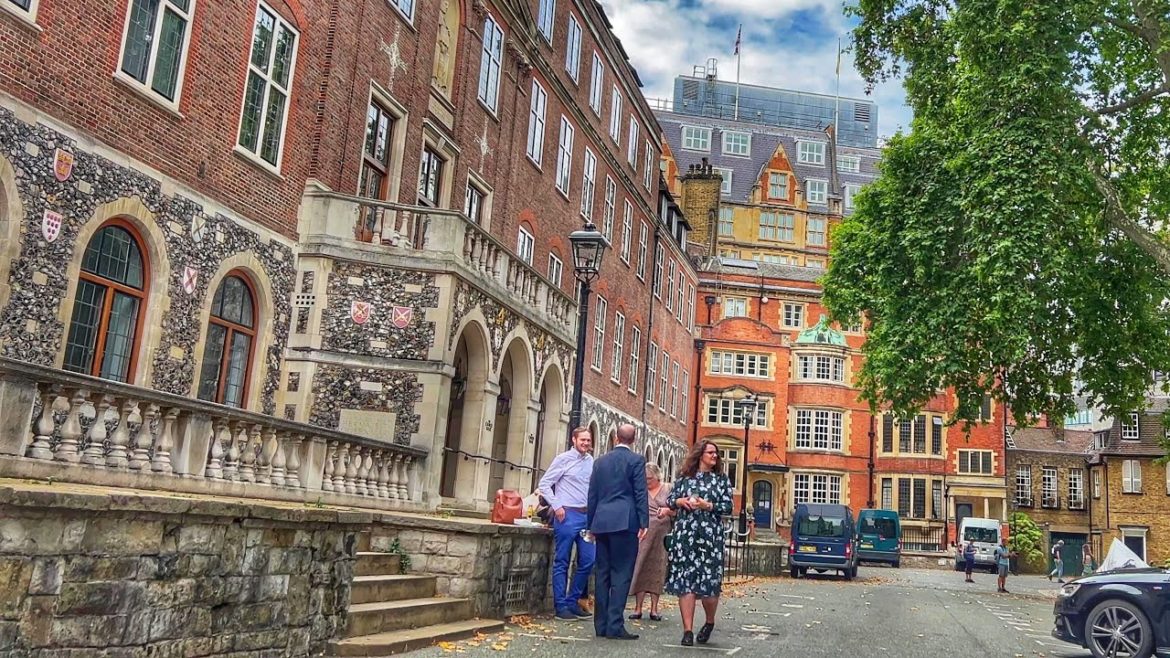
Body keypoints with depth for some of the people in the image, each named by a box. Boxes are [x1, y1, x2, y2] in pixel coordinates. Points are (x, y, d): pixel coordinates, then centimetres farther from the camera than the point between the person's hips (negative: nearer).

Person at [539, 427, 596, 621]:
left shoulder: (591, 461, 9)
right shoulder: (563, 459, -4)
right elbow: (544, 484, -4)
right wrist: (556, 506, -11)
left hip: (586, 515, 6)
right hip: (567, 515, -5)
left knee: (588, 560, 5)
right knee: (561, 562, 1)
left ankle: (572, 602, 18)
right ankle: (561, 606, 8)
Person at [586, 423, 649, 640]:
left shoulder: (600, 461, 14)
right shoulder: (636, 460, -2)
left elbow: (592, 495, 15)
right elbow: (641, 493, -8)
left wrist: (591, 524, 20)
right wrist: (644, 523, -7)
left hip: (602, 522, 5)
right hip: (625, 522, -5)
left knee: (602, 573, 9)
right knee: (621, 574, -4)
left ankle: (601, 624, 11)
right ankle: (615, 626, -8)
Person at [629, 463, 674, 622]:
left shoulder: (668, 490, 7)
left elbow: (677, 512, 7)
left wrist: (668, 511, -12)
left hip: (661, 535, 0)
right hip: (642, 533, 0)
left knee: (657, 570, 2)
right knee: (640, 568, -3)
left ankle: (654, 609, 9)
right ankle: (638, 608, 1)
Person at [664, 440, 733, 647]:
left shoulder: (722, 479, 9)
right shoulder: (684, 477, 11)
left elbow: (728, 506, 2)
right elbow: (671, 500, 12)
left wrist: (708, 506, -12)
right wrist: (680, 501, -9)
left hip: (710, 536, -1)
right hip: (684, 535, 1)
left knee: (709, 581, -4)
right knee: (684, 580, -4)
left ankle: (710, 622, 23)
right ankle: (688, 630, 2)